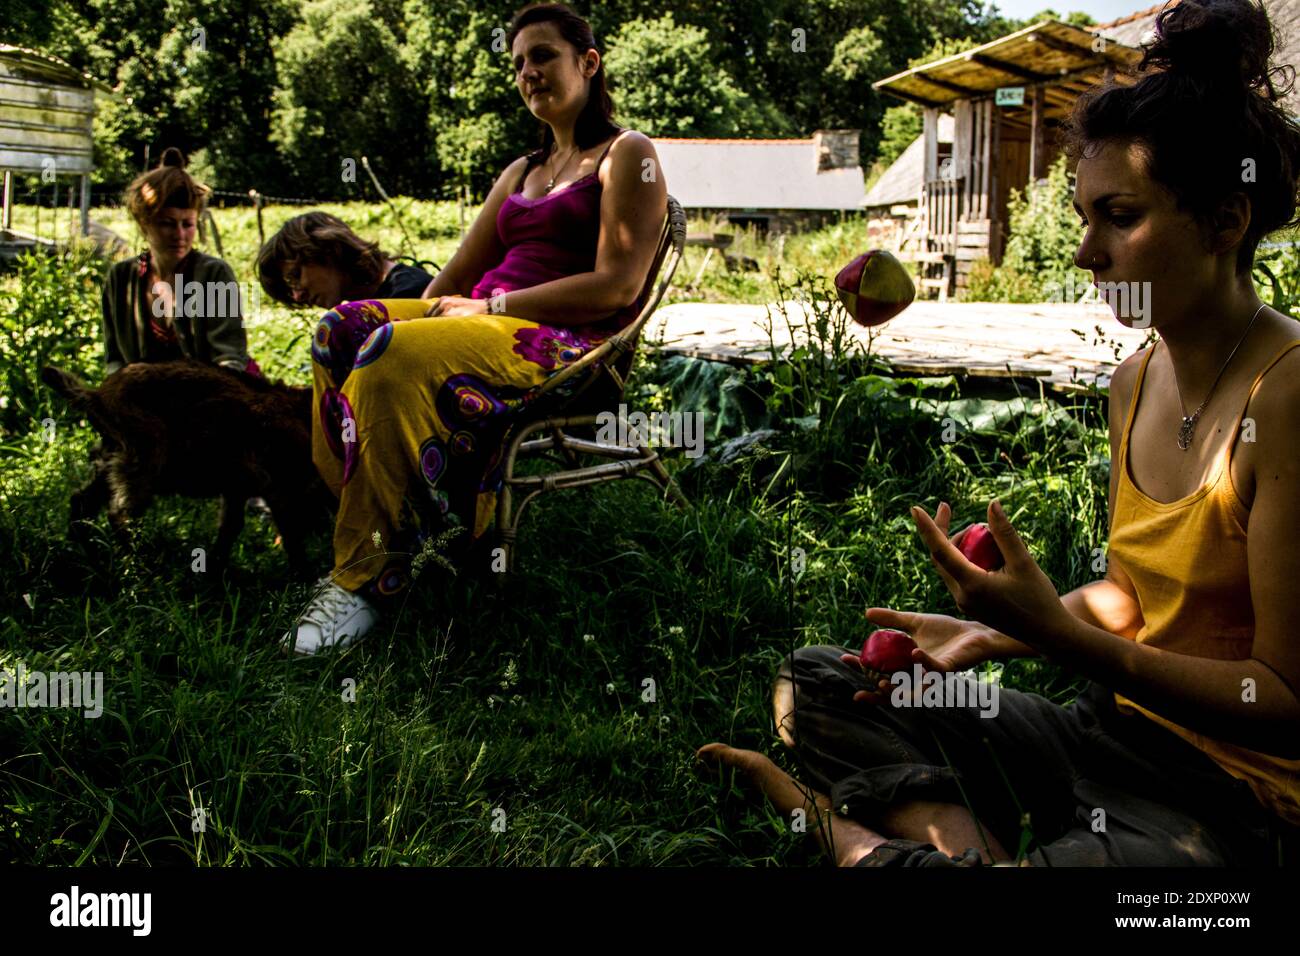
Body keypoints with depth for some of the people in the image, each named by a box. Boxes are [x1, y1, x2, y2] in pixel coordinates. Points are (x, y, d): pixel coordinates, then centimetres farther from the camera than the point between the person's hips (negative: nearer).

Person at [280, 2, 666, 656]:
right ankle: (341, 518, -19)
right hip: (485, 321, 8)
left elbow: (617, 287, -10)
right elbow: (458, 274, 21)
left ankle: (367, 578, -27)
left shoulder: (627, 155, 3)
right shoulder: (520, 172, 27)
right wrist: (430, 310, -2)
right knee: (342, 328, -16)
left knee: (394, 356, -31)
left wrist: (493, 306, -12)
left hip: (568, 343, -8)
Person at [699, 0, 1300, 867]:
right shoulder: (1135, 382, 6)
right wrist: (1001, 631, -1)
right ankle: (960, 831, -16)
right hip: (1116, 733, 9)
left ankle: (843, 826, -6)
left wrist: (1053, 631, -25)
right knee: (819, 680, 4)